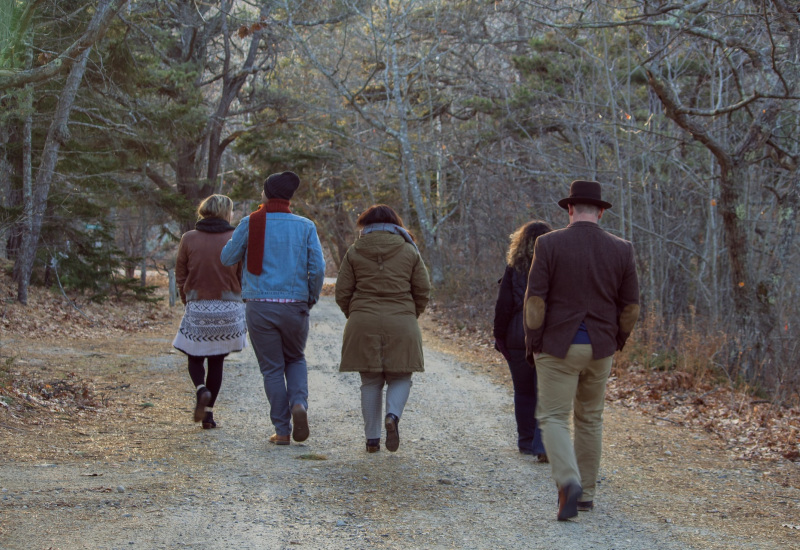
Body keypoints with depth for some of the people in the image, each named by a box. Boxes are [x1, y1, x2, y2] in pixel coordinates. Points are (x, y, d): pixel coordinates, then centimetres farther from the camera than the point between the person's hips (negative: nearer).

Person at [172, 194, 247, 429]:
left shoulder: (188, 239, -2)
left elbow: (180, 278, 4)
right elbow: (244, 277, 1)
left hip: (197, 308, 0)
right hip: (228, 309, 0)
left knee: (195, 358, 14)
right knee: (217, 361, 12)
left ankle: (201, 389, -15)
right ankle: (209, 411, 9)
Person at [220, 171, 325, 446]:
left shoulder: (251, 223, -3)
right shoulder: (305, 226, 1)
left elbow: (227, 258, 7)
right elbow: (318, 268, -6)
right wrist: (311, 299, 10)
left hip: (259, 307, -1)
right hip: (295, 307, 1)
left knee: (272, 368, 7)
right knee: (295, 359, 22)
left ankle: (282, 430, 6)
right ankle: (299, 403, -4)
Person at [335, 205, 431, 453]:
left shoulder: (354, 252, 5)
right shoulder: (409, 251, 6)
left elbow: (342, 293, 4)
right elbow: (423, 291, 6)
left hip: (363, 324, 1)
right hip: (401, 324, 0)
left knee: (370, 381, 9)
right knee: (400, 377, 10)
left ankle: (372, 439, 9)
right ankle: (393, 415, -19)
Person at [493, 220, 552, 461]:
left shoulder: (514, 268, -2)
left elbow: (503, 306, -2)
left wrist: (500, 337, 6)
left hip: (518, 339, 0)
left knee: (523, 391, 13)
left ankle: (527, 441, 20)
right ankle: (543, 444, -10)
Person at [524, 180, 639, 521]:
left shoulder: (549, 244, -8)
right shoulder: (621, 250, 0)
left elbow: (535, 299, -10)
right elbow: (631, 305, 4)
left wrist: (532, 343, 0)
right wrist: (618, 340, 19)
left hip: (558, 346, -3)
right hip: (600, 348, 3)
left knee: (554, 418, 1)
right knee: (589, 419, 16)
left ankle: (569, 482, -22)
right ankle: (586, 492, 22)